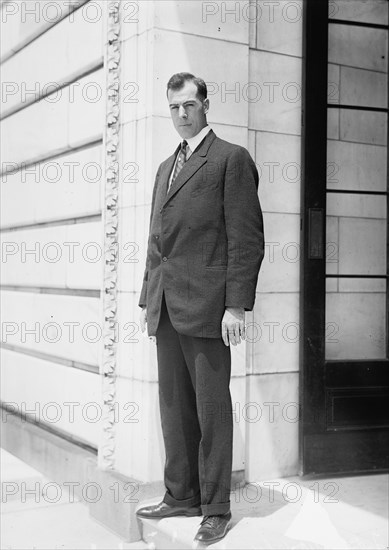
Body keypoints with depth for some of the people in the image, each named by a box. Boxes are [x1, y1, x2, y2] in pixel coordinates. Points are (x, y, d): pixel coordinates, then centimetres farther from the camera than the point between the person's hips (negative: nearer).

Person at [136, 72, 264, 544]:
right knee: (174, 407, 12)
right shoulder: (166, 167, 22)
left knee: (212, 409, 0)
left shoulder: (231, 159, -1)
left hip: (206, 306, -7)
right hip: (166, 308, 7)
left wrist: (237, 306, -15)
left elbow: (246, 238, -8)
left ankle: (216, 508, 10)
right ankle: (181, 495, 23)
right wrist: (147, 298, 16)